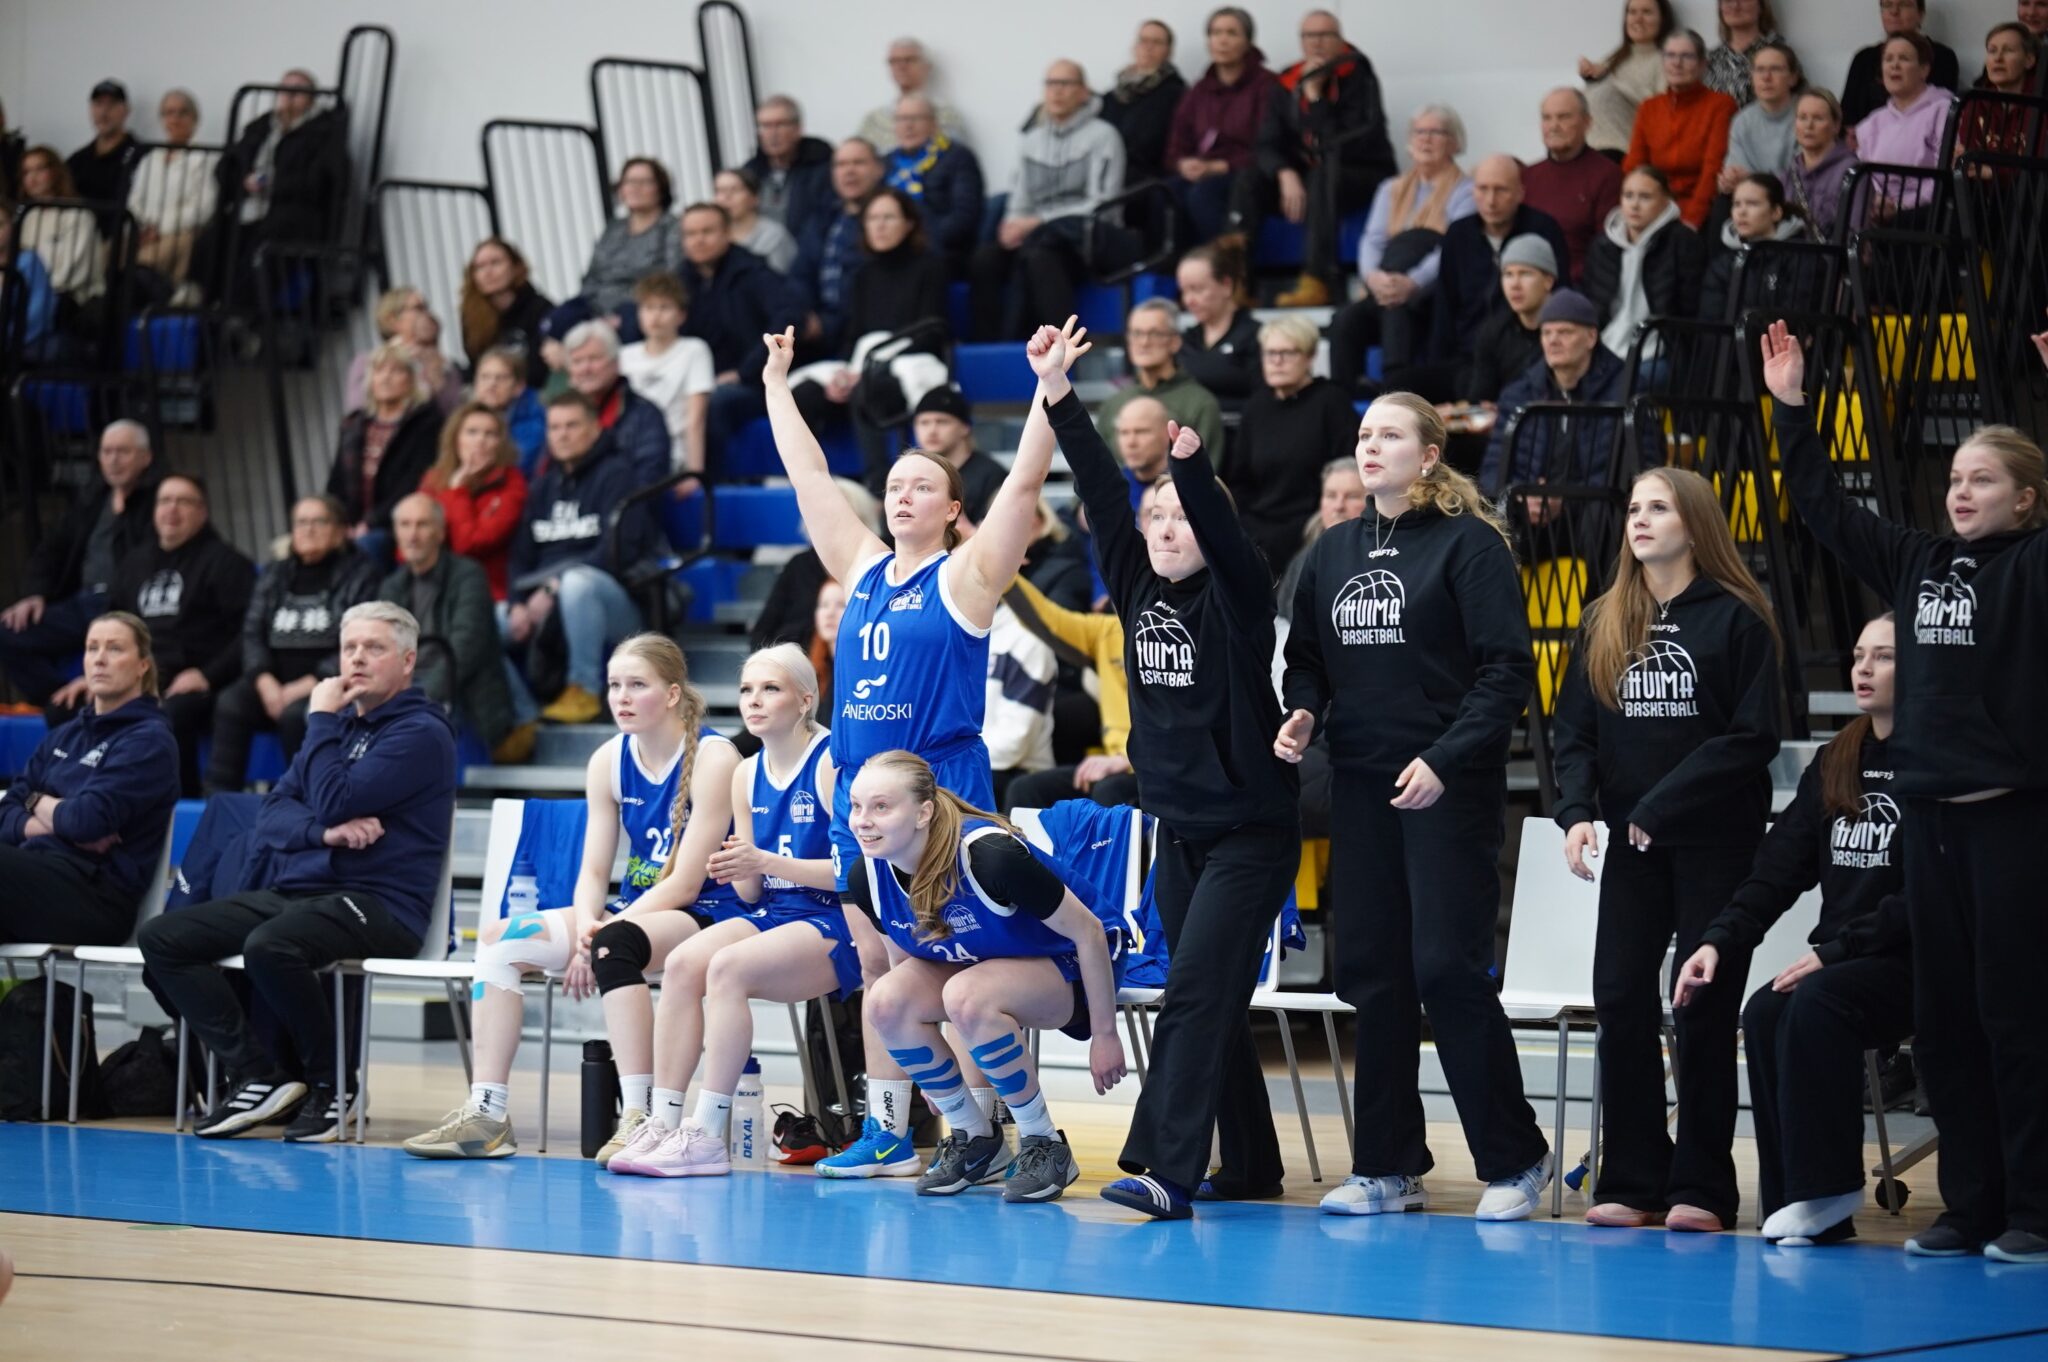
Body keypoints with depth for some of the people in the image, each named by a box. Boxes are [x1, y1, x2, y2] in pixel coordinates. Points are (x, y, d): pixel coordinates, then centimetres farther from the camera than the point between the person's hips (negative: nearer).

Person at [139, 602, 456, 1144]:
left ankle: (334, 1084, -15)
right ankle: (261, 1076, -8)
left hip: (377, 903, -9)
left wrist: (321, 722, -3)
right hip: (291, 891, 9)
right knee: (161, 938, -7)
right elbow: (271, 816, 12)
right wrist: (326, 832, -10)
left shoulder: (420, 732, -5)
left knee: (269, 946, -38)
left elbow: (334, 803, -16)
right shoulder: (341, 723, 21)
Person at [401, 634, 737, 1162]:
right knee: (500, 938, -12)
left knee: (616, 942, -38)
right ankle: (487, 1113, -14)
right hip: (632, 913, 7)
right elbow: (593, 871, 3)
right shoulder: (608, 761, 6)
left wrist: (599, 936, -24)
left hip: (706, 915, -7)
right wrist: (584, 931, -19)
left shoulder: (712, 757, -13)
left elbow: (685, 883, -18)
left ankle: (639, 1115, -39)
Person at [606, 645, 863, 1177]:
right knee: (682, 962, -21)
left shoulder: (831, 763, -9)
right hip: (771, 916, 7)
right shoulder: (747, 774, 13)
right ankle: (663, 1121, -22)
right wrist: (740, 871, -10)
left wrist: (765, 862, -21)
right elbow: (752, 893, 15)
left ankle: (707, 1134, -28)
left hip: (835, 927, -7)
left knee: (728, 966, -30)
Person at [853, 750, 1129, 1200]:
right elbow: (902, 957, 5)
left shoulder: (990, 855, -34)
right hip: (974, 963, 6)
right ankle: (973, 1138, -2)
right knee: (884, 999, -22)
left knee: (966, 995, -36)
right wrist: (927, 1064, 12)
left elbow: (1088, 930, -24)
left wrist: (1104, 1035, -18)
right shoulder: (870, 873, -14)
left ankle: (1044, 1144, -17)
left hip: (1067, 966, -6)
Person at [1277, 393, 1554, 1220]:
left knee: (1449, 969, -9)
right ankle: (1387, 1167, 14)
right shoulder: (1333, 551, 13)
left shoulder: (1468, 543, -6)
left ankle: (1513, 1159, 4)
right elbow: (1306, 657, 20)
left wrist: (1445, 760, -20)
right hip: (1362, 783, 6)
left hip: (1450, 787, -6)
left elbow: (1508, 670, -11)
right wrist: (1301, 714, -2)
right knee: (1373, 974, 6)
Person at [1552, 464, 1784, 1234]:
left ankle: (1701, 1188, 5)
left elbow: (1754, 737, -11)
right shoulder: (1604, 622, 10)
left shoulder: (1736, 620, -5)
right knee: (1621, 1002, -1)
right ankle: (1631, 1184, 5)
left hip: (1716, 844, -4)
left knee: (1705, 1010, -1)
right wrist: (1577, 811, -9)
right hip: (1631, 847, 4)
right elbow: (1573, 731, 9)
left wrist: (1663, 808, -15)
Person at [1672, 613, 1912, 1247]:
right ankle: (1792, 1203, -18)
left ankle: (1824, 1189, -23)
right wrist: (1718, 941, -4)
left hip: (1913, 963, -6)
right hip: (1841, 962, 6)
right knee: (1764, 1012, -21)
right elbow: (1778, 869, 10)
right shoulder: (1834, 764, 13)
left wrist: (1835, 952, -19)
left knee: (1815, 1004, -31)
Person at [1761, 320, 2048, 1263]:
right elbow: (1823, 508, 19)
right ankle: (1970, 1205, 13)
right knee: (1944, 1018, 7)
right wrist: (1791, 407, 15)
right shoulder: (1916, 565, 13)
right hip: (1929, 812, 6)